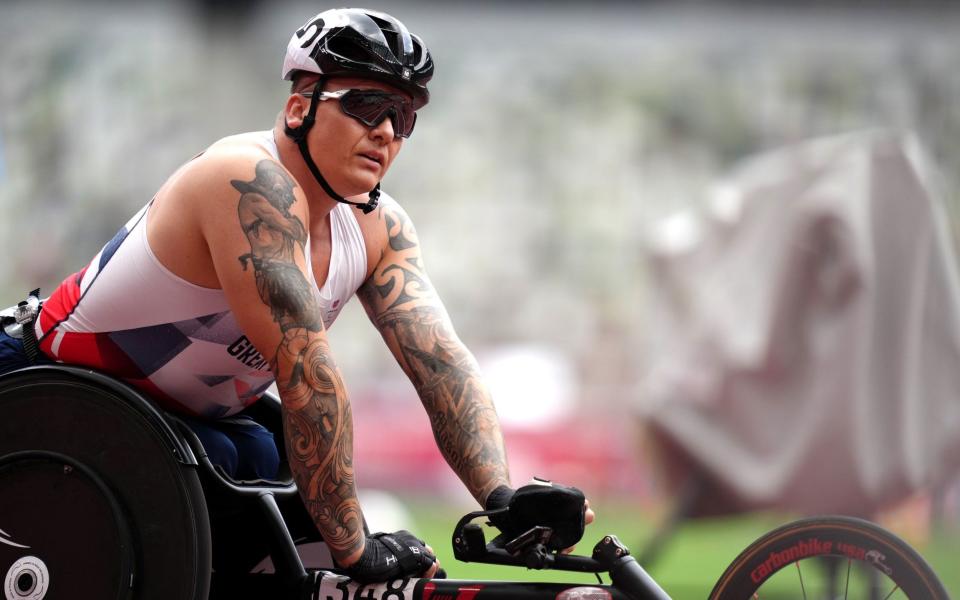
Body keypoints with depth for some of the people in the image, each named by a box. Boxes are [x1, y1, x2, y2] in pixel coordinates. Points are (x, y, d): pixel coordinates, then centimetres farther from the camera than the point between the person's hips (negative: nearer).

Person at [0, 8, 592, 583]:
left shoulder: (379, 228, -7)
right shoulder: (254, 183, -32)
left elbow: (440, 359, -15)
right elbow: (305, 367, -37)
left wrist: (505, 500, -31)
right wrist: (355, 549, -39)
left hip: (183, 412, 8)